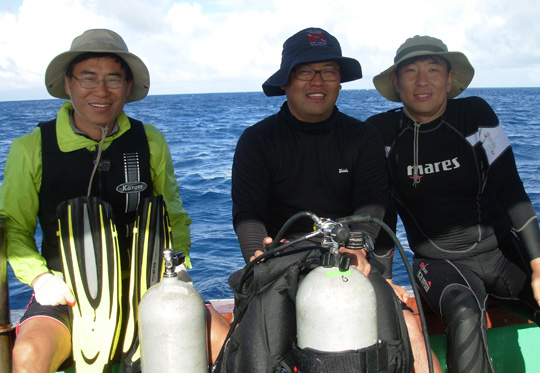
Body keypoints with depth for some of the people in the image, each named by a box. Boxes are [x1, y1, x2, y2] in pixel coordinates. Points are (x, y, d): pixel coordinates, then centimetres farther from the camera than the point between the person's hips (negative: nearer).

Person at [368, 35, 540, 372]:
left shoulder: (476, 114, -3)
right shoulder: (383, 132, -4)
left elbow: (511, 191, -5)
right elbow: (383, 209, 0)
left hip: (502, 251, 1)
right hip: (439, 264, -1)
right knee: (464, 316, -32)